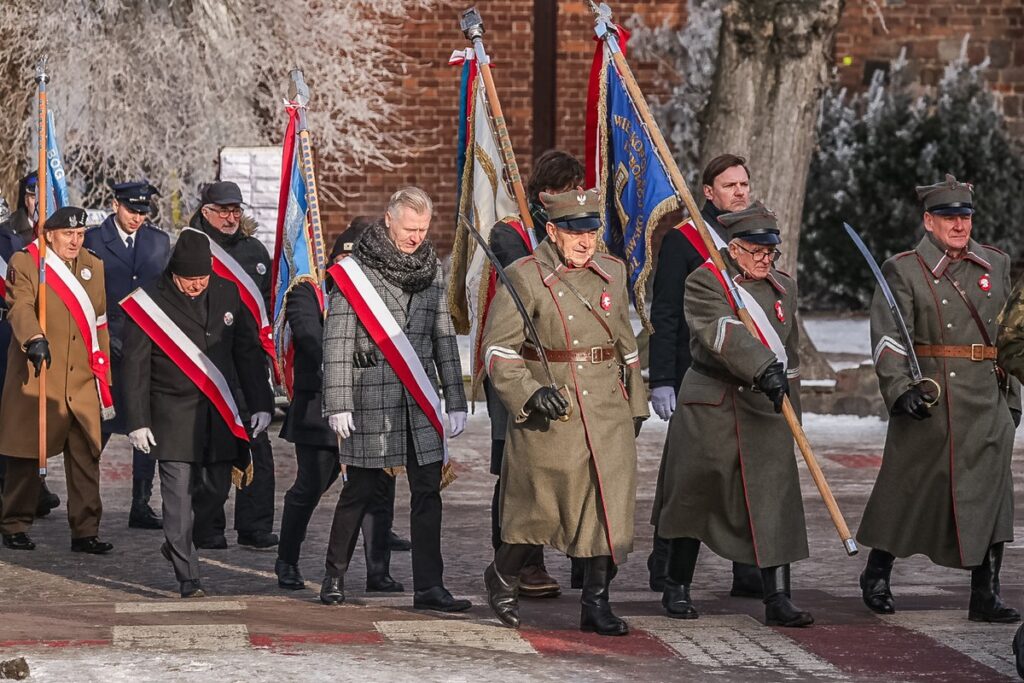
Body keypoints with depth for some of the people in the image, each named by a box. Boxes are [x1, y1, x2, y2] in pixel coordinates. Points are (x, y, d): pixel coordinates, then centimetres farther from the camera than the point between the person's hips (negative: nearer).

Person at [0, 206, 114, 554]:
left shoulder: (94, 267, 14)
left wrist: (105, 380, 15)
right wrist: (34, 339, -40)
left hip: (82, 382, 4)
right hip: (36, 380, -4)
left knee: (86, 457, -1)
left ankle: (85, 531, 4)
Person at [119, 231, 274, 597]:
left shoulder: (226, 293, 6)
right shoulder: (148, 302, -7)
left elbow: (248, 352, 12)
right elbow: (135, 368, -4)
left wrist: (260, 403, 7)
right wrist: (137, 421, -8)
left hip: (220, 414, 4)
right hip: (174, 415, -4)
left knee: (217, 490, 8)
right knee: (179, 495, -7)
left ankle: (176, 543, 34)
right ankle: (188, 577, -2)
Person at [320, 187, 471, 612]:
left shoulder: (431, 269, 11)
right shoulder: (354, 270, -5)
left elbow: (444, 337, 15)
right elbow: (338, 341, -6)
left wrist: (455, 399, 11)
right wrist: (338, 403, -10)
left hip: (420, 395, 4)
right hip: (372, 393, -4)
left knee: (428, 492, -1)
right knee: (359, 489, 4)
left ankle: (428, 587, 0)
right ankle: (335, 577, 20)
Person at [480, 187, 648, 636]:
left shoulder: (613, 273, 10)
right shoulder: (524, 278, -7)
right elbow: (498, 350, -9)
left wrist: (635, 404, 22)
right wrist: (532, 393, -23)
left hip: (608, 413, 4)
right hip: (550, 415, -4)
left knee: (609, 505, 0)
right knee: (540, 509, 3)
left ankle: (596, 603, 10)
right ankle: (502, 577, 29)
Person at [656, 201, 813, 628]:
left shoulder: (784, 288, 13)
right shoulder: (705, 284, -6)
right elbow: (725, 335, -24)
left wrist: (790, 415, 18)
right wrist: (764, 368, -36)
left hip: (766, 410, 4)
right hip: (709, 411, -4)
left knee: (773, 501, -6)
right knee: (693, 496, 6)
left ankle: (777, 600, -8)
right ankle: (677, 588, 21)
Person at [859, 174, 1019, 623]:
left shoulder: (996, 265, 13)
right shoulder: (903, 270, -2)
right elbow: (888, 337, -11)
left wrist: (1011, 397, 19)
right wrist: (900, 389, -24)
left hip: (988, 402, 4)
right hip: (928, 401, -4)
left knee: (990, 496, 0)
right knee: (908, 489, 4)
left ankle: (985, 595, 6)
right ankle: (877, 577, 23)